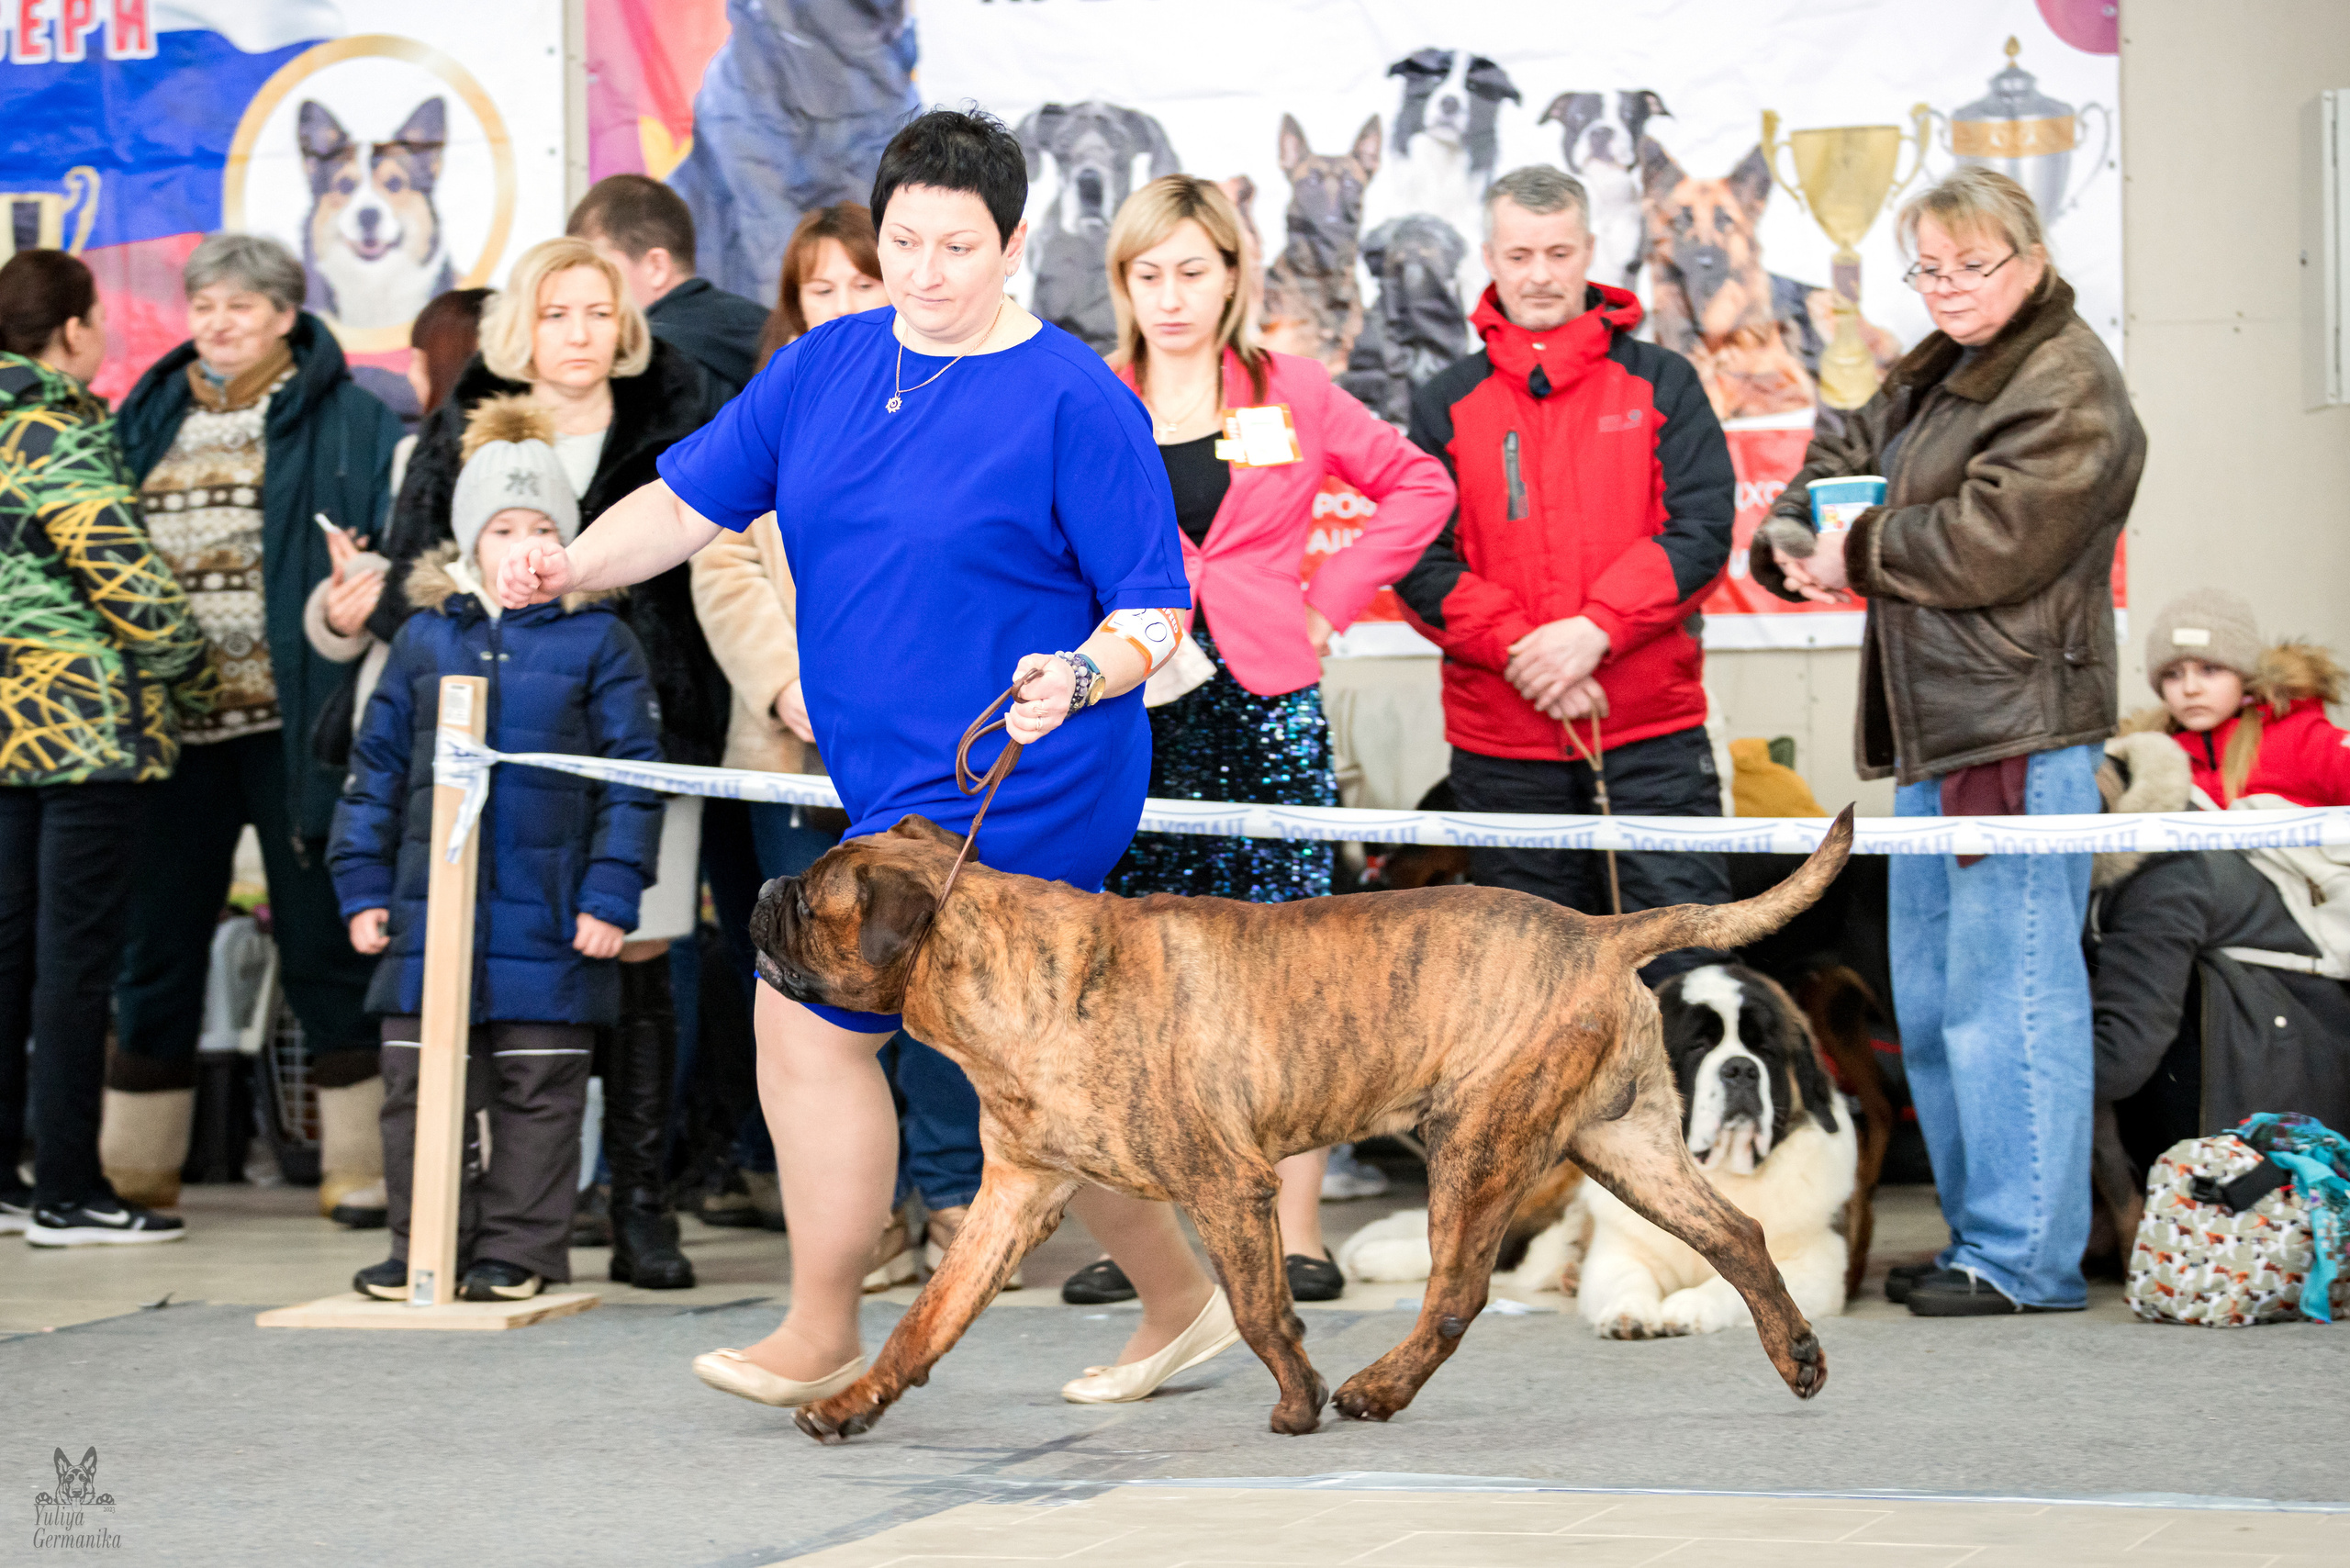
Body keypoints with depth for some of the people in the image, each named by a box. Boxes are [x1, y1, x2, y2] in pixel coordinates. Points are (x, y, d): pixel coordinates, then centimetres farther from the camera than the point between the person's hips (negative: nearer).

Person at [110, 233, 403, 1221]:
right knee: (157, 937, 9)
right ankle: (135, 1164, 17)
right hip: (174, 723, 4)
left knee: (319, 937, 1)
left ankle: (359, 1159, 8)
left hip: (290, 721, -4)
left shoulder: (344, 420, 1)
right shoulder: (148, 418, 15)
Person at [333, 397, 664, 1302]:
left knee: (537, 1091, 4)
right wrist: (363, 885, 7)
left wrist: (610, 895, -7)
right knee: (420, 1087, 5)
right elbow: (377, 769, 12)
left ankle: (520, 1250, 13)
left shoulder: (597, 642, 0)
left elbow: (630, 777, -1)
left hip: (547, 919, -3)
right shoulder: (426, 639, 8)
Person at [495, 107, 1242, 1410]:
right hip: (897, 782, 7)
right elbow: (692, 498, 8)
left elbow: (1156, 606, -11)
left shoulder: (1074, 402, -11)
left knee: (811, 1014, -8)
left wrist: (1079, 679, -30)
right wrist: (574, 566, -9)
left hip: (1012, 787, -7)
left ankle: (821, 1339, 6)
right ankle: (1180, 1304, 28)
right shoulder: (825, 367, 8)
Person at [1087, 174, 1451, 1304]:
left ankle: (1297, 1234, 2)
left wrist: (1335, 595, 6)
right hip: (1135, 712, 1)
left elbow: (1419, 486, 15)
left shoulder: (1291, 392, 7)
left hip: (1267, 706, -1)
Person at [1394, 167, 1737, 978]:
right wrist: (1520, 652, -14)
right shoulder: (1446, 404, 8)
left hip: (1653, 735, -1)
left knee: (1684, 967, -4)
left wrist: (1595, 630, -16)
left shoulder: (1661, 383, 6)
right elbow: (1420, 563, 0)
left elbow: (1701, 530, -4)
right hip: (1502, 747, 1)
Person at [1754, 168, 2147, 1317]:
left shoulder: (2068, 384, -11)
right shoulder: (1936, 371, 19)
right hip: (1933, 727, 10)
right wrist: (1794, 534, 2)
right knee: (1931, 1003, 14)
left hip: (2018, 728, -10)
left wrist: (1858, 551, -6)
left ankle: (2025, 1256, -4)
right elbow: (1845, 453, 23)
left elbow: (1989, 542, -19)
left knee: (2006, 994, -9)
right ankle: (1978, 1236, 23)